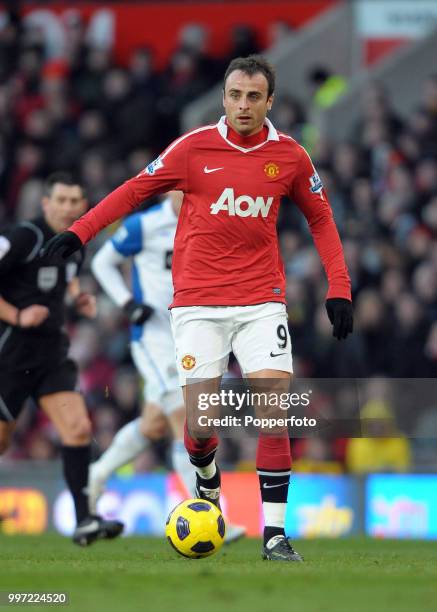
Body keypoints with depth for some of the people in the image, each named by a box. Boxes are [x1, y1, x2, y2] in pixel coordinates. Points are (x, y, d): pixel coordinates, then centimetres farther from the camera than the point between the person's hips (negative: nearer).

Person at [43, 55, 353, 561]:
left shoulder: (289, 157, 1)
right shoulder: (195, 148, -4)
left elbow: (320, 218, 14)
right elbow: (135, 190, 5)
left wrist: (338, 288, 7)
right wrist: (79, 232, -4)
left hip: (262, 301, 1)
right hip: (198, 302, -1)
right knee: (199, 424, -3)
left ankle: (274, 534, -7)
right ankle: (207, 480, 32)